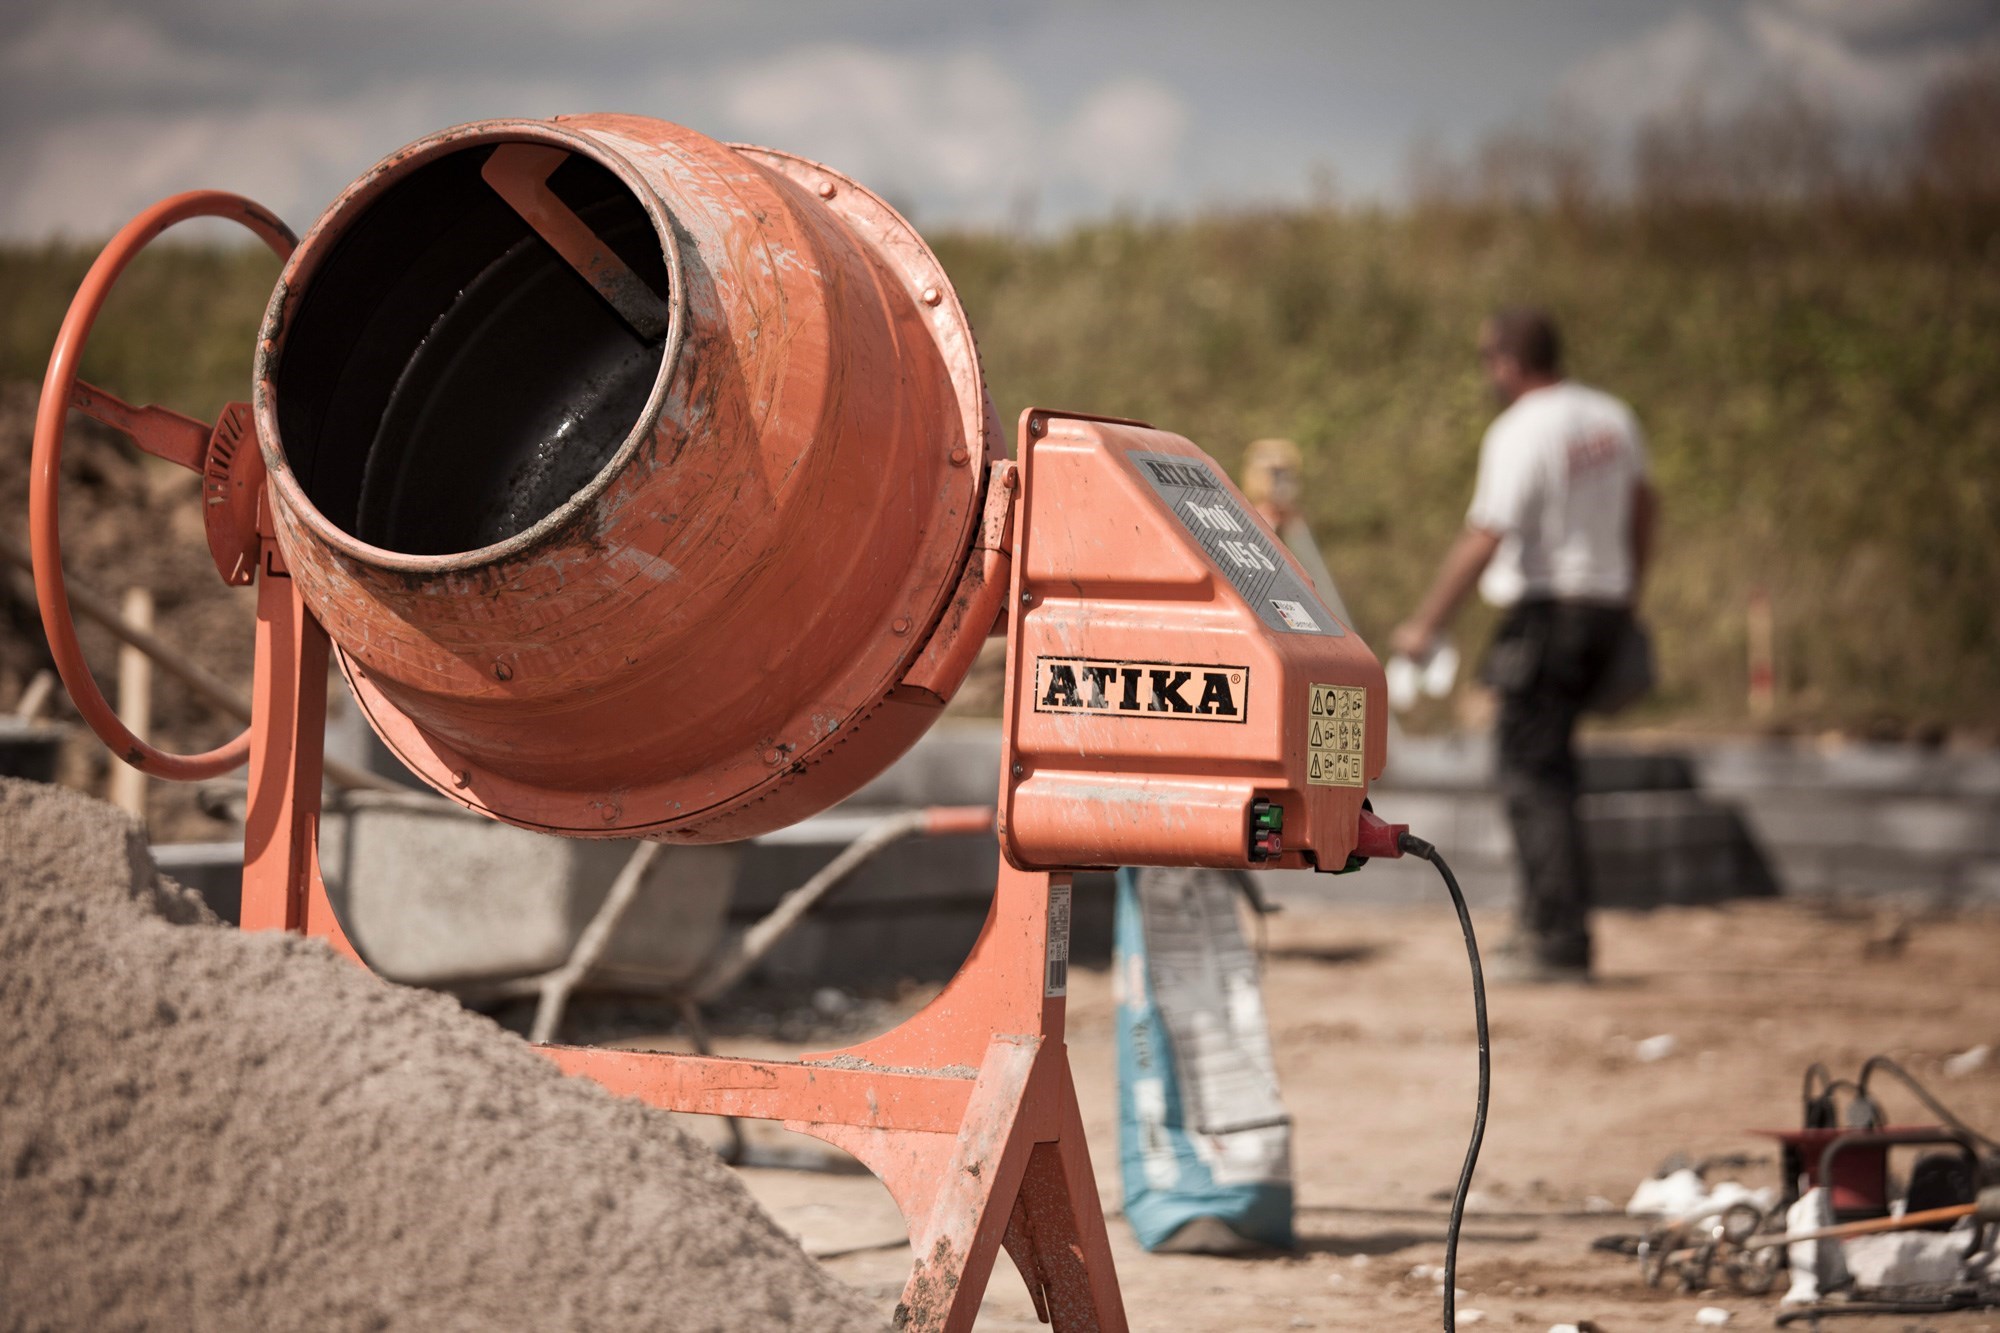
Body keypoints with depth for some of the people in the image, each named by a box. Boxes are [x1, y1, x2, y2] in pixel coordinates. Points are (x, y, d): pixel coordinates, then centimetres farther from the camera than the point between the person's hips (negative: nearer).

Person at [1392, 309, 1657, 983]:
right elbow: (1643, 506, 23)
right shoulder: (1612, 417, 10)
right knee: (1548, 766, 17)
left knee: (1533, 776, -5)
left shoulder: (1520, 433, -15)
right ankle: (1544, 922, 19)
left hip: (1544, 609, -8)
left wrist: (1425, 625, -12)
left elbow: (1483, 540, -19)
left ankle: (1560, 943, -8)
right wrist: (1629, 595, 34)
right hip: (1604, 606, 8)